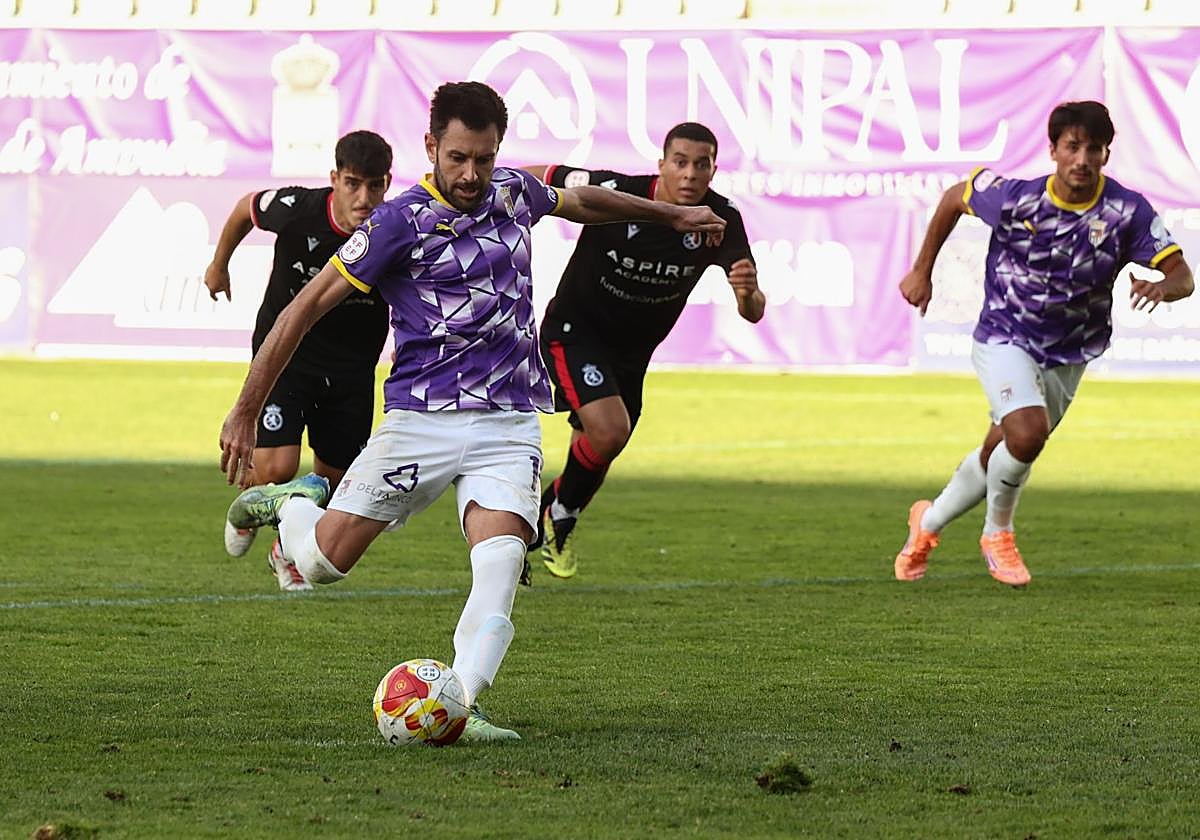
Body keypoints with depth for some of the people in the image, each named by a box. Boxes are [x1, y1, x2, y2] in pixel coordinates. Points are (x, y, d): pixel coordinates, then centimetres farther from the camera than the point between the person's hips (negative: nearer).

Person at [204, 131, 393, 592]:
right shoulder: (296, 210, -22)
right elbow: (246, 207, 3)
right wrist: (219, 265, 17)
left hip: (352, 368, 2)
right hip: (284, 351, -2)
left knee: (335, 479, 9)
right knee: (275, 470, -16)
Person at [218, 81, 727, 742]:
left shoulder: (512, 193, 8)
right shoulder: (401, 221, -8)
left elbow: (580, 201, 33)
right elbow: (305, 308, -6)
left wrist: (672, 215, 45)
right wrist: (245, 413, -8)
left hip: (510, 426, 3)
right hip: (420, 420, -3)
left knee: (500, 560, -22)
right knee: (322, 562, -1)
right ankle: (287, 504, 33)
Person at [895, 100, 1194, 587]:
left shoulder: (1128, 212, -16)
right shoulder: (1016, 198, -18)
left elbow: (1182, 276, -19)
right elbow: (955, 198, 2)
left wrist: (1161, 288, -43)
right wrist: (922, 270, 6)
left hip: (1066, 358, 3)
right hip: (1004, 340, -3)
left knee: (997, 457, 14)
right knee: (1028, 433, -28)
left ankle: (929, 523, 43)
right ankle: (997, 533, -1)